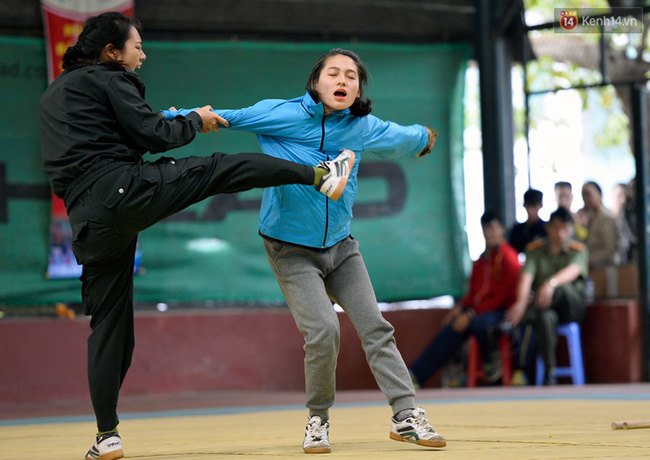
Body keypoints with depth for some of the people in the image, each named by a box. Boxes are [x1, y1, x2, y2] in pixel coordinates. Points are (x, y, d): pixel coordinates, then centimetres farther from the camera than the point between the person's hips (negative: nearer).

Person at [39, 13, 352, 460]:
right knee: (222, 168, 2)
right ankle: (319, 174, -8)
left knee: (109, 323, 9)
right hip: (124, 188, -7)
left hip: (87, 219, 7)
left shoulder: (52, 95, 27)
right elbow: (152, 134, -2)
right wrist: (195, 121, 15)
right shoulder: (109, 79, 3)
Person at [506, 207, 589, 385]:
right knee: (546, 317, -38)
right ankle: (549, 373, -36)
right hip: (546, 307, 0)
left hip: (571, 306, 0)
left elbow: (573, 271, -22)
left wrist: (551, 283, -44)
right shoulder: (535, 249, 5)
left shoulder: (578, 250, 2)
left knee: (562, 285, -35)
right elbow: (526, 276, -12)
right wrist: (521, 302, -34)